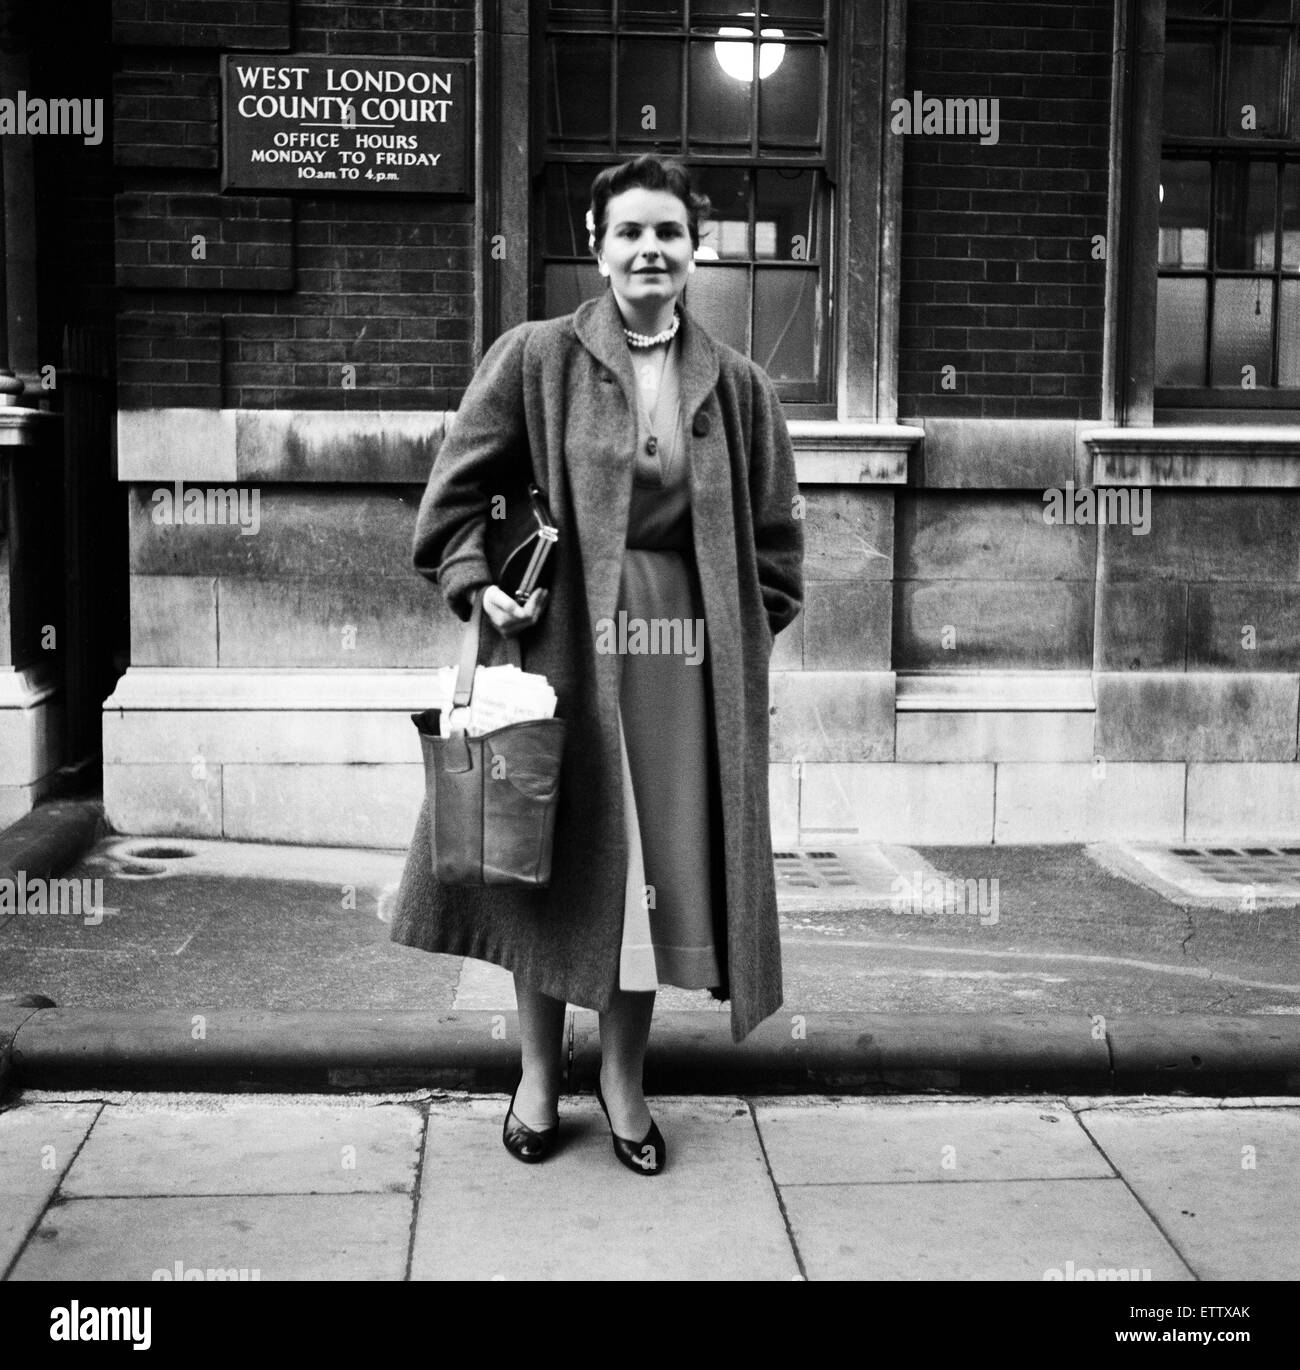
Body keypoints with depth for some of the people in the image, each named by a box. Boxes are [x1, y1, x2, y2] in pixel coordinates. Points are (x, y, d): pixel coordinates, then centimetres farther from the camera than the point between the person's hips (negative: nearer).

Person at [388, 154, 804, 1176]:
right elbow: (459, 492, 5)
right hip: (562, 643, -1)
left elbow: (774, 537, 12)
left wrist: (742, 640, 4)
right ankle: (538, 1076, 26)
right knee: (553, 861, 7)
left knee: (658, 870, 6)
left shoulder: (737, 386, 6)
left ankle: (625, 1077, 25)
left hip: (685, 659, 2)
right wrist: (477, 583, -8)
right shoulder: (535, 360, 0)